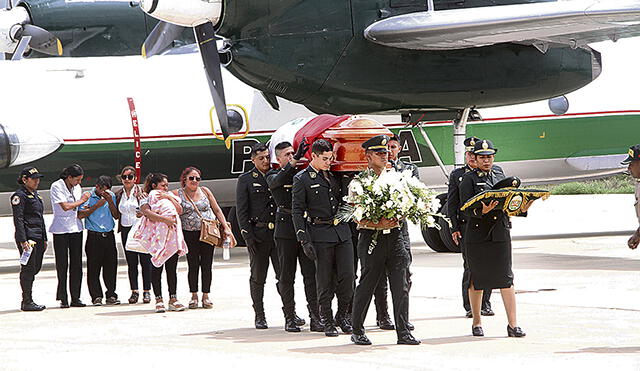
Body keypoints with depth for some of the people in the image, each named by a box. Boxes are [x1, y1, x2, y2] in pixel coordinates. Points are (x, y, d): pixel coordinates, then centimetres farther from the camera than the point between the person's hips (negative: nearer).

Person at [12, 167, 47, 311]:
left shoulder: (35, 195, 19)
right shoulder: (19, 196, -9)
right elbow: (18, 219, -15)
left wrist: (44, 239, 22)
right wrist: (23, 240, -21)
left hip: (38, 238, 9)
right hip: (27, 238, -9)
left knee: (35, 268, 10)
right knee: (28, 269, -7)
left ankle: (27, 300, 17)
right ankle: (27, 302, -3)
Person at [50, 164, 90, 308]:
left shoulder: (77, 187, 11)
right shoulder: (56, 187, -9)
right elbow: (65, 206, -17)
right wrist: (81, 201, -7)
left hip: (76, 228, 6)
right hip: (61, 230, -5)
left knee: (76, 264, 2)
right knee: (62, 265, -3)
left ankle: (75, 298, 6)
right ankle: (63, 299, 2)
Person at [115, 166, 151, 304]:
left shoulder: (141, 192, -2)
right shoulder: (118, 194, 11)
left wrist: (143, 214, -17)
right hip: (126, 230, 4)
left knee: (145, 261, -3)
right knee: (131, 263, 4)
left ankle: (146, 291, 3)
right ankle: (134, 291, 9)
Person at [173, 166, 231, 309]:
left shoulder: (205, 191, 8)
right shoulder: (178, 194, 3)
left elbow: (217, 210, 11)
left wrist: (226, 228, 5)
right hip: (189, 234, -1)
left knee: (207, 265, 2)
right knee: (193, 265, 1)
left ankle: (206, 296, 10)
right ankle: (194, 296, 12)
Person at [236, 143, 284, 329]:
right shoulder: (245, 180, 2)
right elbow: (241, 210, -3)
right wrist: (247, 235, -11)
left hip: (278, 232, 2)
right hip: (258, 234, -2)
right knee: (258, 277, 3)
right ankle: (259, 316, 10)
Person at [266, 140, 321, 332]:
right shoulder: (273, 176, 4)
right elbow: (279, 180, -20)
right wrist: (296, 159, -28)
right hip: (285, 231, -2)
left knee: (311, 274, -2)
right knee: (287, 276, 2)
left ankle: (315, 317, -2)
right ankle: (290, 317, 8)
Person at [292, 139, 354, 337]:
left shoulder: (334, 176, 15)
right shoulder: (302, 179, -1)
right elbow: (297, 211, -4)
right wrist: (304, 240, -11)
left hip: (342, 231, 5)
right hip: (320, 234, -5)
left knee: (347, 275, -3)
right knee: (325, 280, -2)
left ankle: (342, 315, 13)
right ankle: (327, 321, 8)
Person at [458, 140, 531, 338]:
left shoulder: (500, 177, 16)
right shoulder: (469, 179, 0)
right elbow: (465, 210, -9)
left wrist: (521, 208, -4)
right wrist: (482, 211, -27)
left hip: (501, 233, 3)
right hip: (477, 234, -3)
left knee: (506, 279, -1)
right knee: (476, 280, 4)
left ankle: (513, 324, -1)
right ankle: (477, 323, 17)